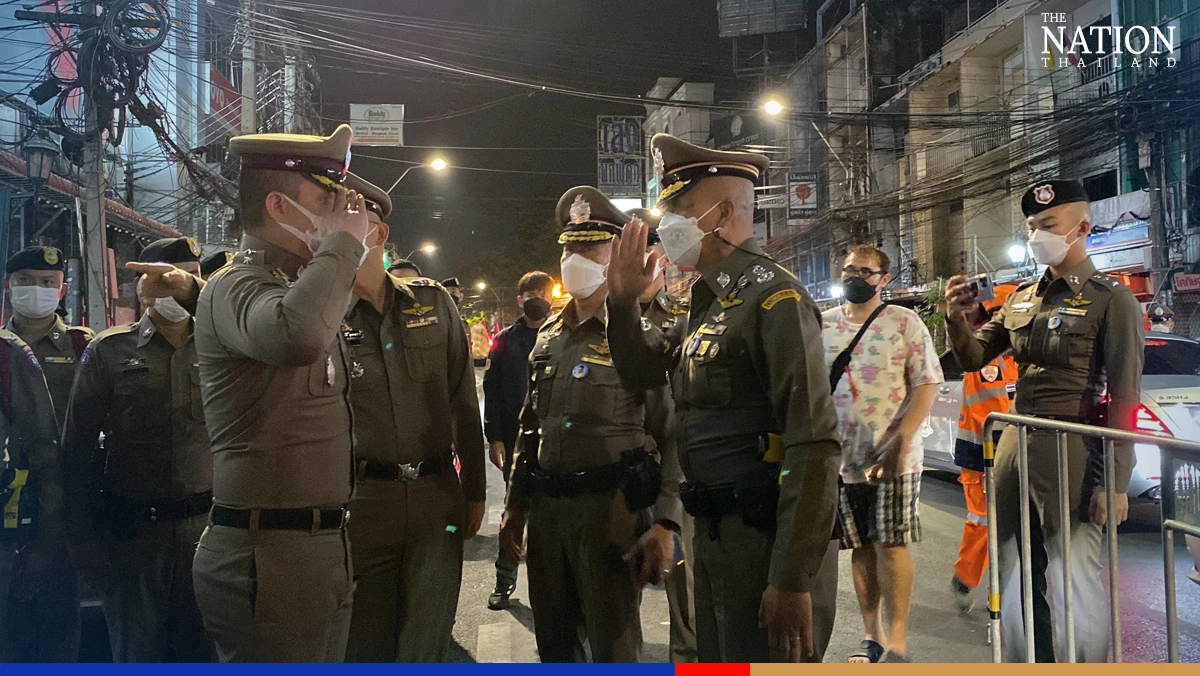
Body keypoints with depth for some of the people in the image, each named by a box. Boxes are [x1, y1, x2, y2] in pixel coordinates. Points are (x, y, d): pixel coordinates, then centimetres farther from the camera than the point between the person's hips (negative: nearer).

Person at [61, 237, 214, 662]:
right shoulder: (108, 353, 2)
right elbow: (79, 451, 2)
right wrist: (84, 538, -3)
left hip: (206, 526, 2)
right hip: (133, 529, -1)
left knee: (203, 650, 9)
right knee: (137, 651, 8)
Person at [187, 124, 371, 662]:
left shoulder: (298, 286, 16)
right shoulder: (236, 286, -13)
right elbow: (295, 333, -37)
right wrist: (345, 240, -24)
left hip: (322, 549, 9)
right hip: (268, 554, -9)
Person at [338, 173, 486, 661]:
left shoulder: (433, 302, 6)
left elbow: (463, 402, 9)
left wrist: (475, 491, 9)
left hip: (437, 495, 2)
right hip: (360, 498, -1)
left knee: (426, 645, 8)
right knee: (364, 644, 8)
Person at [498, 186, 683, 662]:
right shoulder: (549, 336, 14)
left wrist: (664, 524, -19)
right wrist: (516, 507, 17)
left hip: (611, 506, -6)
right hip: (546, 508, 7)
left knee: (614, 650, 1)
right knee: (554, 645, 17)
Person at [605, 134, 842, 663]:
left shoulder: (773, 298, -16)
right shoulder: (709, 302, 12)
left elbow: (814, 446, -23)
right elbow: (641, 370, 25)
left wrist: (794, 581, -25)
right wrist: (623, 302, 7)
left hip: (767, 537, -9)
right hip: (715, 534, 9)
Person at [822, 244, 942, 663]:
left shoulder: (904, 322, -1)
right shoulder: (822, 325, 8)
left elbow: (927, 384, -6)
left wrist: (900, 442, -17)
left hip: (893, 457, -3)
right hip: (841, 458, 3)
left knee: (891, 545, -2)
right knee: (861, 548, 9)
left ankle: (897, 641, 7)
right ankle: (871, 635, 21)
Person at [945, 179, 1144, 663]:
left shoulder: (1111, 300, -5)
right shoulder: (1021, 300, 14)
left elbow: (1124, 399, -9)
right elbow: (973, 358, 13)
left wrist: (1115, 483, -13)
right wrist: (958, 319, -8)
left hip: (1071, 454, -7)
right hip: (1015, 444, 7)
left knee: (1074, 582, -4)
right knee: (1017, 576, 14)